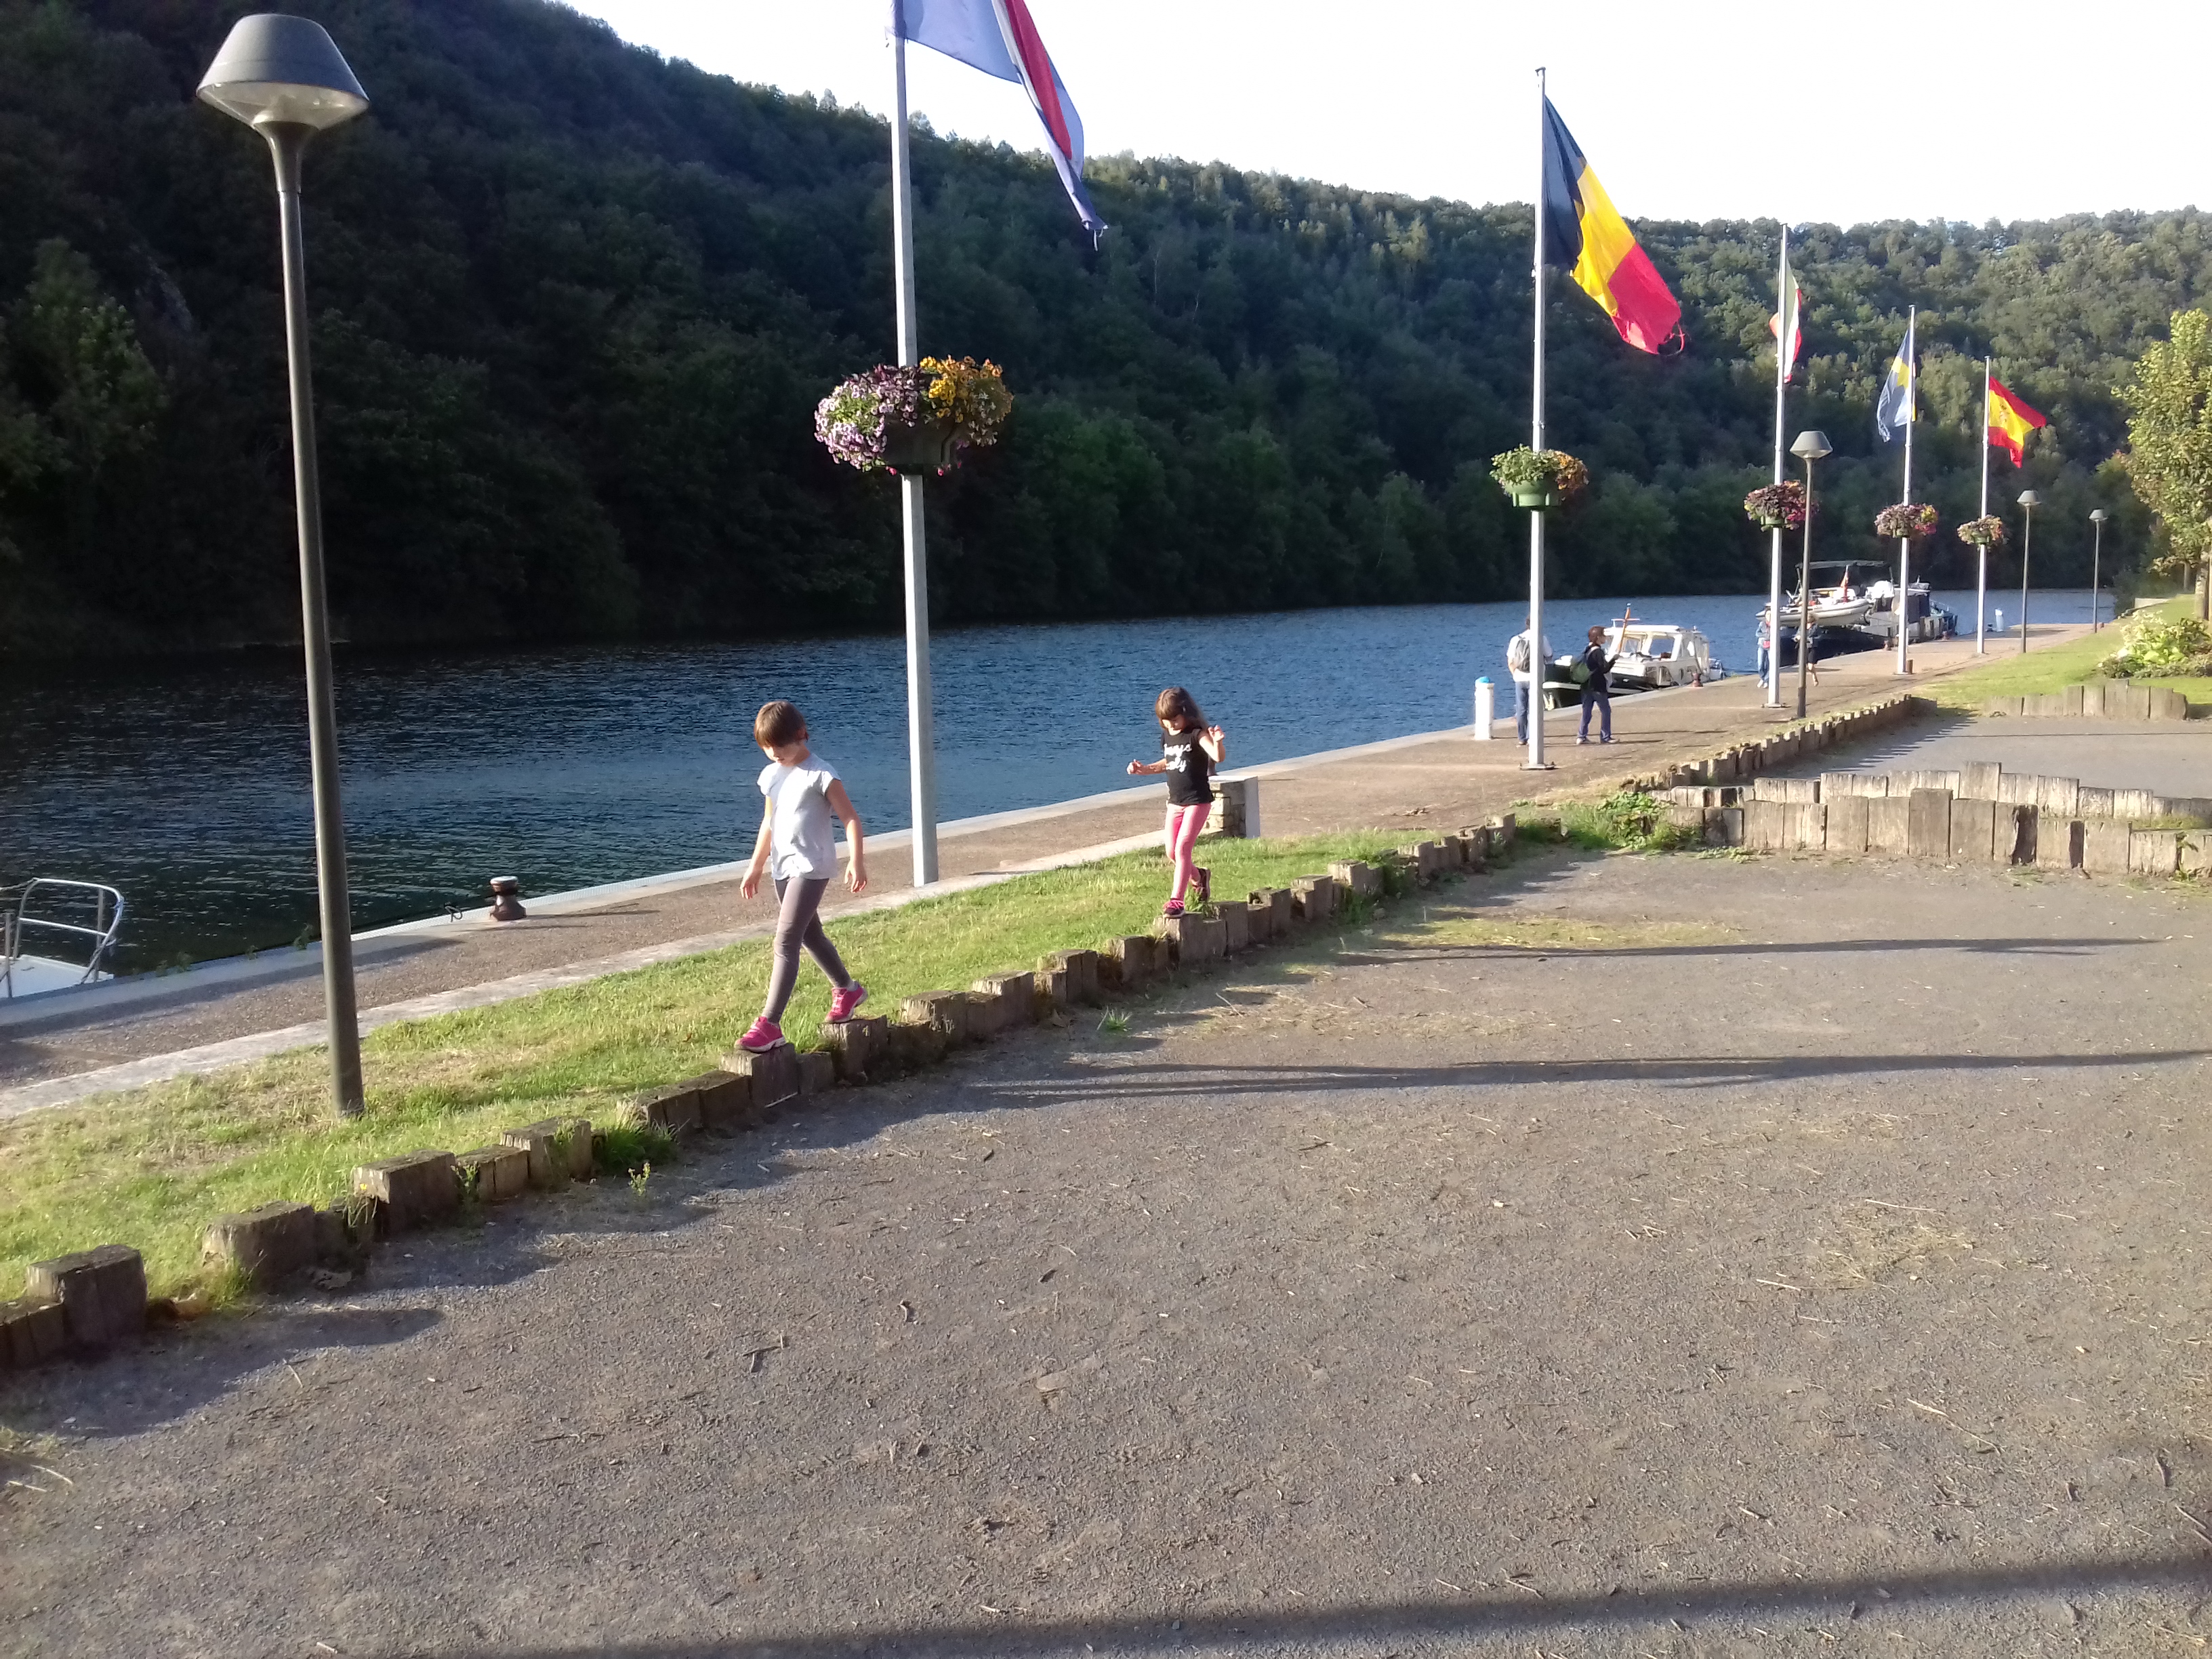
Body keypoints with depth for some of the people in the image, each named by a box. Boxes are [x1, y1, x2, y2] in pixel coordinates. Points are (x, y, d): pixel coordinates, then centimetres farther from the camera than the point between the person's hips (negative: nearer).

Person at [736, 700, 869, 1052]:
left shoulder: (820, 775, -12)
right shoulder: (771, 775, 9)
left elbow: (851, 818, -12)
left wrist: (856, 860, -21)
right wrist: (755, 866, 23)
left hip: (811, 867, -8)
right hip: (783, 867, 8)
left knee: (785, 941, -15)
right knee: (809, 934, 20)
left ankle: (769, 1025, -18)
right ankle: (848, 989, 42)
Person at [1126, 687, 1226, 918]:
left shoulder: (1197, 734, -15)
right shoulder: (1166, 736, 6)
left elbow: (1218, 757, -32)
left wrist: (1217, 742, -53)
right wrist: (1145, 769, 13)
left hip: (1198, 801, -7)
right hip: (1175, 801, 7)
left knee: (1183, 847, -16)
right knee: (1172, 853, 10)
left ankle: (1176, 900, -13)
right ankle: (1199, 877, 38)